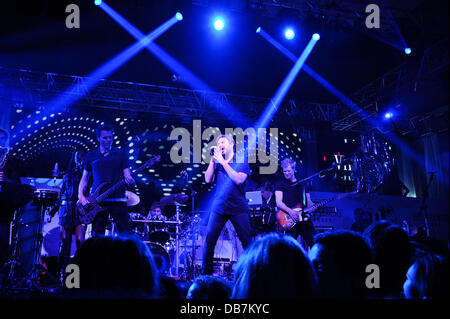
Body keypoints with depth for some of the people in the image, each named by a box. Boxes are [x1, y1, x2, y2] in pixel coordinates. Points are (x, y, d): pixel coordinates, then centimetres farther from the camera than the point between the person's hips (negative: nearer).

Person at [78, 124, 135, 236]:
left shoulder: (120, 154, 6)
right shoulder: (91, 156, 11)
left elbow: (127, 175, 0)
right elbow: (84, 178, 15)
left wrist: (129, 180, -24)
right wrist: (81, 195, 0)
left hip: (118, 199, -1)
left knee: (125, 235, -4)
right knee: (97, 235, 3)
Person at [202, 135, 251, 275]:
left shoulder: (242, 162, 3)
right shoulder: (217, 162, 13)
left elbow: (239, 180, -13)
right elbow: (208, 179, 2)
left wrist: (223, 162, -12)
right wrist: (212, 159, -3)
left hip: (238, 208, -3)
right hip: (218, 207, 3)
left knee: (246, 241, -4)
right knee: (209, 239, -2)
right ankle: (206, 271, 10)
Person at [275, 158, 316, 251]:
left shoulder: (302, 184, 17)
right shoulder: (281, 184, 5)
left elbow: (309, 202, 18)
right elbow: (279, 203, -7)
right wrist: (290, 211, -22)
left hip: (304, 218, 4)